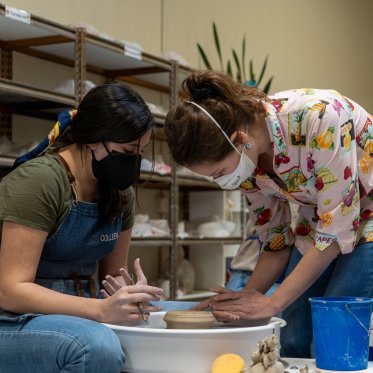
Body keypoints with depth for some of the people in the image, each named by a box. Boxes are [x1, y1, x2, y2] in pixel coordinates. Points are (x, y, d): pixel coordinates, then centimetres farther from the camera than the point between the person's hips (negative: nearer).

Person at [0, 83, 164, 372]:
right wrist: (102, 310, -31)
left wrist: (130, 294, -12)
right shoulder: (38, 180, -19)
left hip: (74, 317, 7)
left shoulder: (121, 193, 5)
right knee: (97, 346, -34)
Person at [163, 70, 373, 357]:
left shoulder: (317, 117, -34)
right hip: (319, 222, 6)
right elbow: (276, 240, -1)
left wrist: (272, 304, -25)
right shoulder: (244, 161, -12)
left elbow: (336, 230, -28)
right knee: (293, 341, -5)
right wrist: (242, 301, -15)